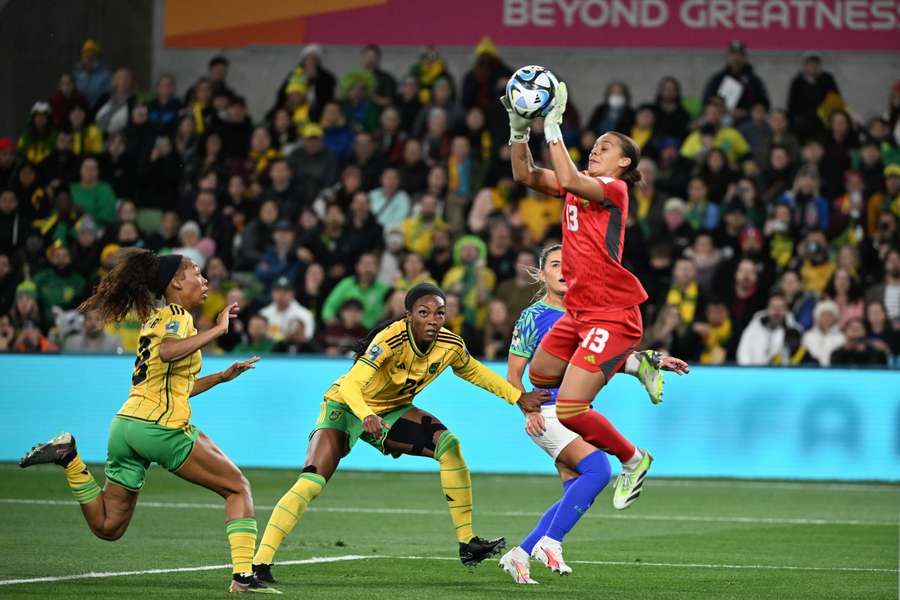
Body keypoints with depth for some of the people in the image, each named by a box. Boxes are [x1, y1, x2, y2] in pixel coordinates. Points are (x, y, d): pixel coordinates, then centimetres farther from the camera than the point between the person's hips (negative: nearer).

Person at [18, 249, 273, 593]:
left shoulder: (156, 319, 23)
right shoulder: (176, 316, -3)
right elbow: (167, 352, -27)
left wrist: (223, 376, 32)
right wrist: (217, 329, -19)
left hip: (125, 423, 8)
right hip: (162, 428, -8)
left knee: (108, 527, 13)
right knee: (237, 488, 4)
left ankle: (70, 456, -2)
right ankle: (243, 575, -8)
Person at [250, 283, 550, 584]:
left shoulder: (450, 345, -13)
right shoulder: (391, 340, -32)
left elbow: (474, 372, 10)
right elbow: (351, 386, -40)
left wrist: (518, 397, 7)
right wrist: (367, 417, -59)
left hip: (390, 410, 6)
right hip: (346, 405, -6)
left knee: (448, 445, -13)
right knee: (311, 482, -23)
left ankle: (467, 542, -5)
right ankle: (260, 562, -24)